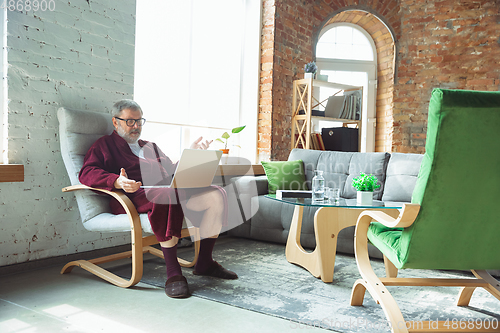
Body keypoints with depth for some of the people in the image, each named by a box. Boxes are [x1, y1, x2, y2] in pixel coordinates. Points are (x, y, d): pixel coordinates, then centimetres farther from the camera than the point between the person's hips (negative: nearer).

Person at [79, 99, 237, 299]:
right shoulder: (105, 145, 16)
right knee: (168, 195, -42)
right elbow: (86, 173, -3)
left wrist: (191, 153, 14)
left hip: (170, 190, 7)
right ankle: (173, 272, -34)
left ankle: (204, 263, -5)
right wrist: (118, 182, -23)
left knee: (216, 194, -14)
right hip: (136, 194, -6)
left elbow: (172, 172, 30)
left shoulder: (150, 147, 36)